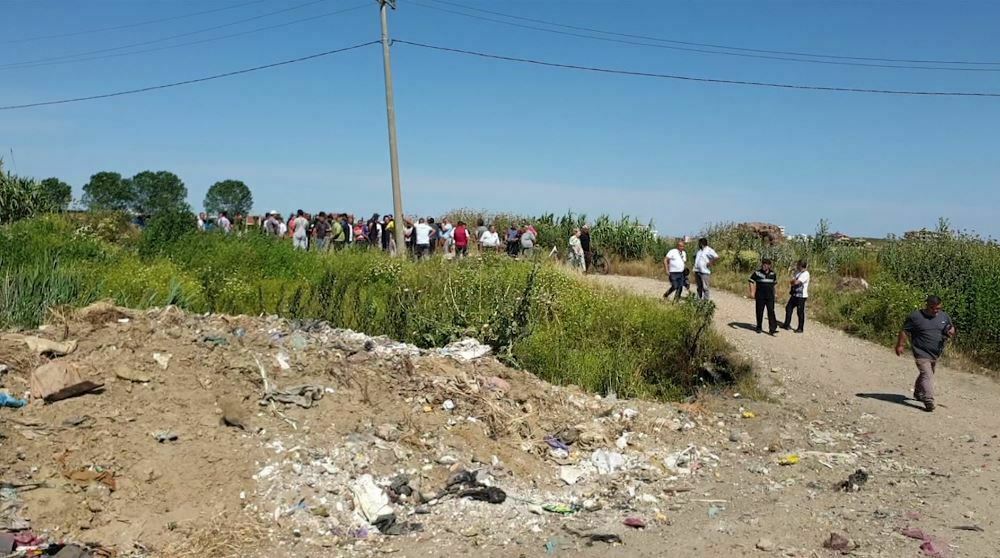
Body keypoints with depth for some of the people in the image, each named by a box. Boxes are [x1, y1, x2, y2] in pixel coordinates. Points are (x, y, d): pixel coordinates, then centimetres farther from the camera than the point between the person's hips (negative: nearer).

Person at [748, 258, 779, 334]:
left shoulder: (773, 273, 5)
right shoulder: (757, 273, -5)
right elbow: (751, 282, -1)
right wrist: (752, 292, -9)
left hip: (770, 296, 1)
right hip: (760, 297, -1)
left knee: (771, 312, -7)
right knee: (759, 312, 7)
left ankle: (772, 329, -10)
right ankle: (758, 327, 22)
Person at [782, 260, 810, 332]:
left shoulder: (805, 274, -17)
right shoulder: (797, 272, 11)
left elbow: (796, 282, -24)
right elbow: (791, 281, 10)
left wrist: (794, 280, -3)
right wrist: (794, 281, -11)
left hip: (801, 296, -9)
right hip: (794, 294, 9)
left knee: (800, 312, -1)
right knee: (788, 308, 13)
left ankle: (800, 328, 9)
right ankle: (787, 324, 25)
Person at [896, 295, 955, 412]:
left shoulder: (944, 317, 6)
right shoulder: (915, 316, -9)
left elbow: (952, 328, 16)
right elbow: (904, 331, -4)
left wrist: (951, 332, -9)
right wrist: (900, 345, -6)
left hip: (936, 354, 6)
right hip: (921, 353, -6)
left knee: (926, 374, 20)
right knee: (927, 376, -15)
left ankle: (918, 394, 40)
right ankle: (929, 401, -19)